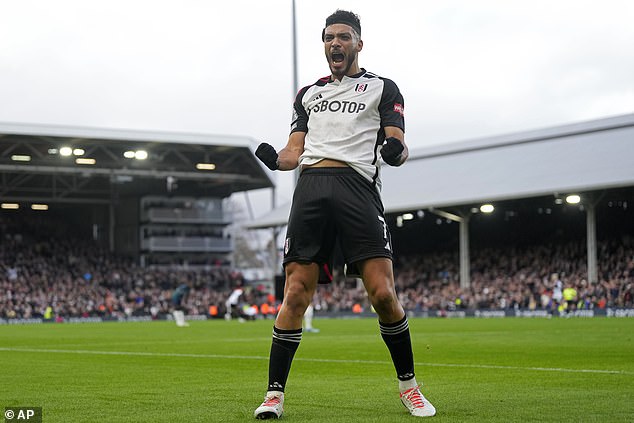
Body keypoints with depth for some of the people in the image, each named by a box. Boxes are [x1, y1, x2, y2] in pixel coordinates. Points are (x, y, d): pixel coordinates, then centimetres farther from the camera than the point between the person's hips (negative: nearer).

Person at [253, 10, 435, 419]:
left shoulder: (382, 88, 18)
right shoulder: (308, 93, 28)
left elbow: (399, 146, 8)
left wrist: (396, 151, -17)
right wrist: (275, 158, -1)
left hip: (358, 186, -2)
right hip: (310, 185, 3)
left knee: (383, 294, -12)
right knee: (295, 296, -6)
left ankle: (408, 385, 6)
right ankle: (274, 394, 0)